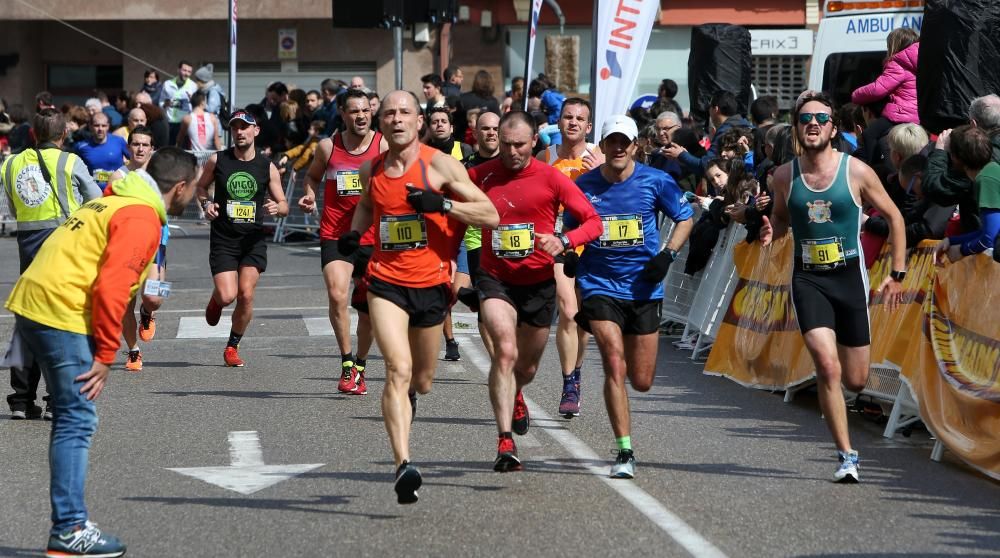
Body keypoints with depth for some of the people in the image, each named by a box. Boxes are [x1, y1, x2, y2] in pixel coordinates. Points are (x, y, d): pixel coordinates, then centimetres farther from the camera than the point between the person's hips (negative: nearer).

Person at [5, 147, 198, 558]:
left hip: (31, 305, 10)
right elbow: (111, 287, -18)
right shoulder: (141, 219, -9)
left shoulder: (117, 203, 21)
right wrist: (106, 355, -11)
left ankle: (68, 523, 16)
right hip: (61, 313, -10)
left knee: (72, 418, 14)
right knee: (77, 421, -7)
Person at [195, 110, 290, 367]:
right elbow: (201, 187, 16)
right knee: (227, 296, -13)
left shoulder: (267, 167, 1)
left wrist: (277, 208, -16)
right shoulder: (217, 160, 0)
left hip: (253, 239, 1)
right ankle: (215, 299, 27)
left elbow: (284, 205, 8)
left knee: (246, 295, -10)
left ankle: (232, 346, 11)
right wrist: (206, 204, -5)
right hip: (223, 239, -1)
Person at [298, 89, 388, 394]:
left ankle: (360, 365, 30)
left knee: (368, 307, 10)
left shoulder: (384, 147, -2)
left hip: (373, 237, 1)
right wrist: (309, 196, -2)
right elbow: (313, 175, 18)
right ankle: (347, 362, -13)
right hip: (335, 235, -1)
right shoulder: (328, 146, 0)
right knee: (337, 295, -23)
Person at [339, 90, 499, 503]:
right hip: (386, 283, 0)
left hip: (431, 284, 0)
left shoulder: (440, 165, -7)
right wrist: (354, 233, 9)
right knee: (399, 369, -20)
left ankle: (405, 398, 55)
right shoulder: (371, 171, 5)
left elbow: (490, 215, -9)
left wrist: (441, 204, -22)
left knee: (421, 381, 16)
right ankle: (403, 466, -27)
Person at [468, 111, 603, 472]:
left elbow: (593, 221, -7)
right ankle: (505, 442, -26)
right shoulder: (480, 177, -4)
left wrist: (564, 241, -24)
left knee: (526, 367, 16)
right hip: (495, 279, -1)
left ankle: (515, 396, 55)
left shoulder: (551, 179, -7)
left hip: (538, 282, 1)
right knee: (505, 351, -24)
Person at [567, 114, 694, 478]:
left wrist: (668, 254, -5)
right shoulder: (584, 186, 1)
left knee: (642, 381, 7)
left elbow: (685, 219, 10)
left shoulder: (656, 182, -1)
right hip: (599, 286, -1)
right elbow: (571, 228, 16)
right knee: (614, 365, -18)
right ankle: (624, 452, -13)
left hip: (643, 288, 1)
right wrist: (569, 254, -5)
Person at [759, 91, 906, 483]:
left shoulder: (856, 171, -6)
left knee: (856, 380, 4)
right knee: (828, 367, -18)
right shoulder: (784, 176, 0)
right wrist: (770, 232, -6)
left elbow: (894, 218, 4)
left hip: (850, 277, 0)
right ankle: (846, 457, -10)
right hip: (808, 279, 0)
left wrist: (897, 274, 2)